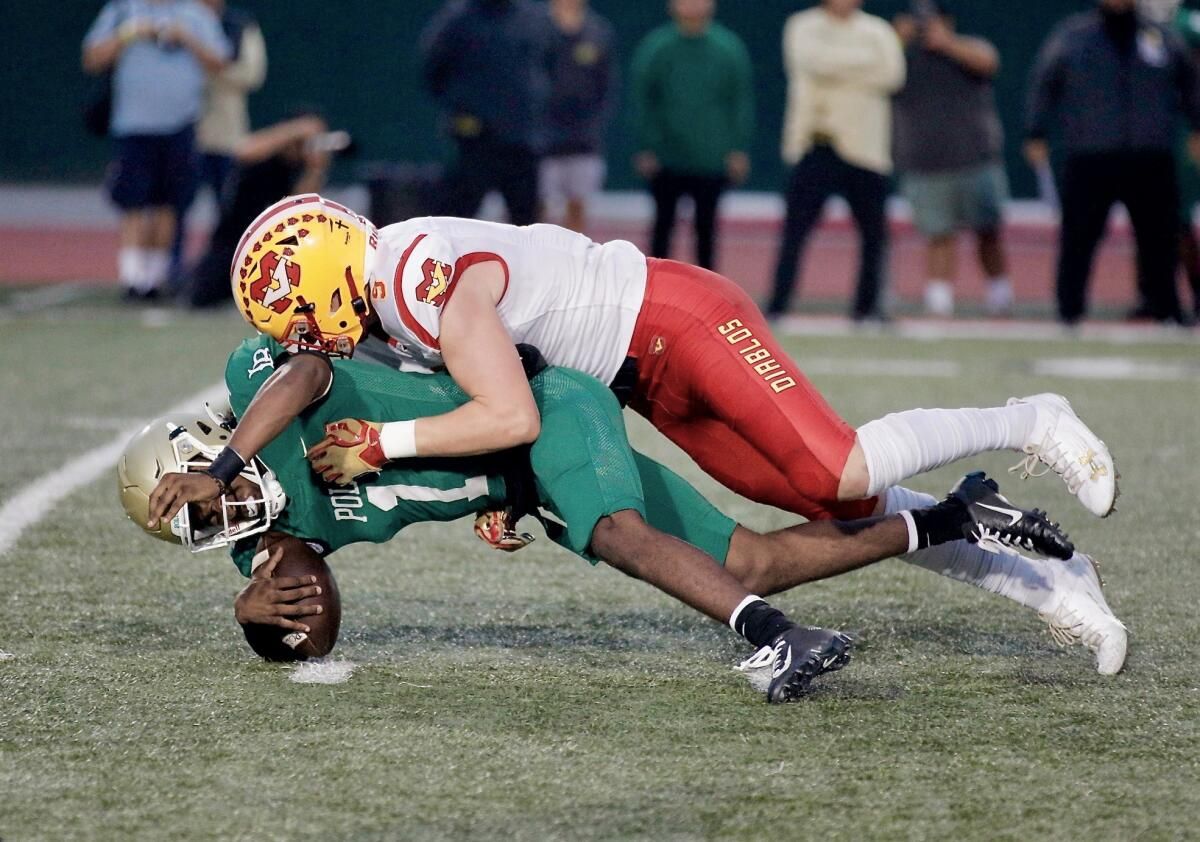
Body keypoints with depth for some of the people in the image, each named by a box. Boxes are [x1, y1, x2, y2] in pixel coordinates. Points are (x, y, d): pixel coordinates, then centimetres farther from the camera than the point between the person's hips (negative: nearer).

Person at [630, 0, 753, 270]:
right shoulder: (655, 48, -3)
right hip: (666, 157, 0)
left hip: (711, 159, 0)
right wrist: (645, 148, -5)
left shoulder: (728, 48, -2)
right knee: (663, 222, 4)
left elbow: (742, 101, 3)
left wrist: (739, 150, -1)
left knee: (706, 225, 7)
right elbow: (641, 103, 0)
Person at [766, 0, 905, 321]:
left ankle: (867, 306, 16)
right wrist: (863, 59, -9)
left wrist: (835, 69, -10)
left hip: (864, 147, 2)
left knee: (874, 232, 5)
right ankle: (777, 306, -7)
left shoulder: (877, 32, 10)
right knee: (795, 231, -7)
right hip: (814, 146, -2)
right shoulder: (803, 27, 6)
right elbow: (812, 60, -15)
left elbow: (891, 74, -9)